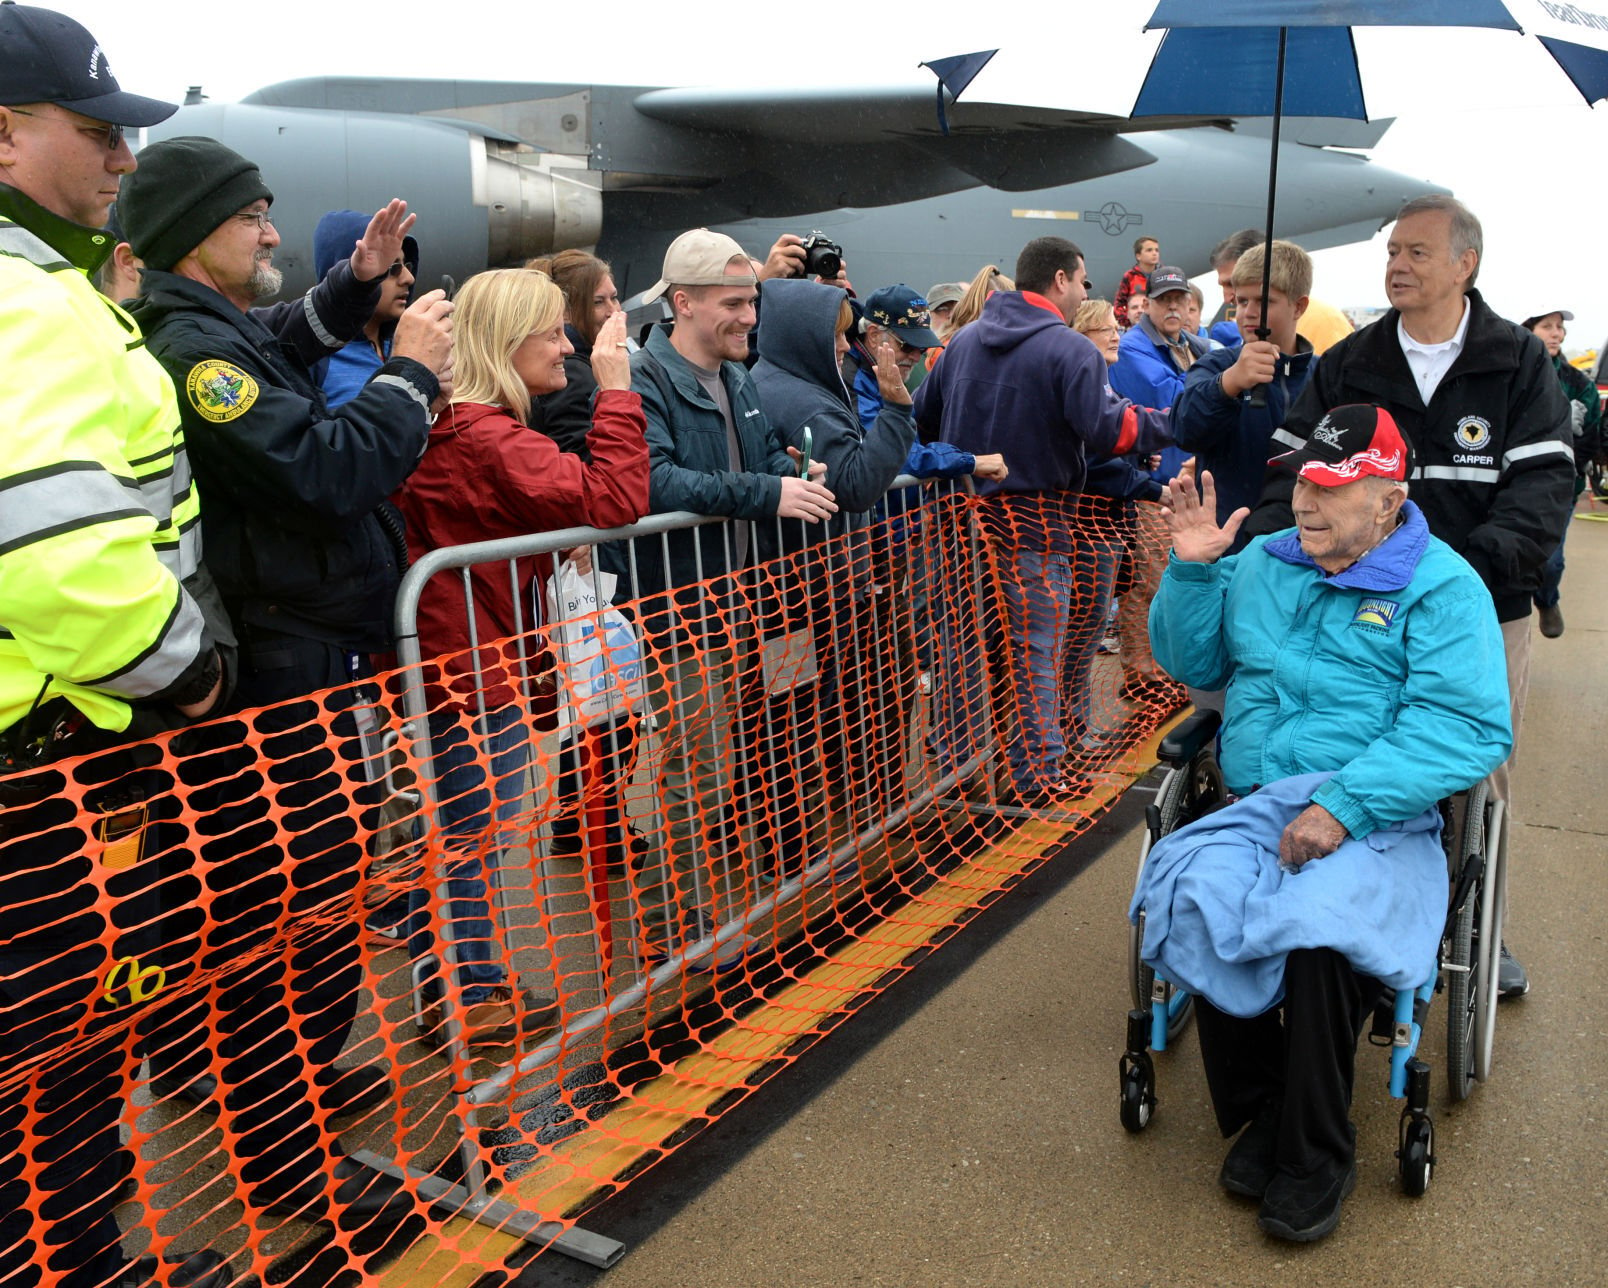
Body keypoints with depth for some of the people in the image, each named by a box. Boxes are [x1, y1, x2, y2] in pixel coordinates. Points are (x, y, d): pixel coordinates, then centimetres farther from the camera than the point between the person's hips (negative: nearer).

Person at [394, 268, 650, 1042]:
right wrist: (616, 389, -21)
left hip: (443, 658, 10)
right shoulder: (487, 438, -22)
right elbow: (615, 500, -27)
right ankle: (474, 999, 18)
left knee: (450, 827, 21)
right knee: (481, 831, 3)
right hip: (477, 669, -10)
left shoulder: (449, 426, 9)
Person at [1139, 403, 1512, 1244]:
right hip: (1253, 810, 4)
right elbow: (1192, 665, 22)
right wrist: (1192, 571, 5)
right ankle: (1260, 1112, -5)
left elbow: (1468, 728, -12)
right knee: (1194, 897, -29)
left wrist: (1344, 806, -22)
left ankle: (1316, 1158, -9)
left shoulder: (1442, 587, 1)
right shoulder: (1264, 563, 17)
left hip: (1378, 824, -3)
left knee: (1319, 923, -34)